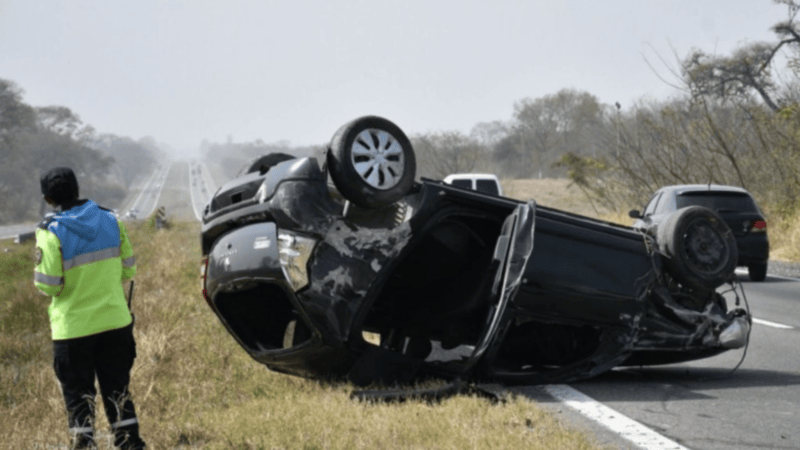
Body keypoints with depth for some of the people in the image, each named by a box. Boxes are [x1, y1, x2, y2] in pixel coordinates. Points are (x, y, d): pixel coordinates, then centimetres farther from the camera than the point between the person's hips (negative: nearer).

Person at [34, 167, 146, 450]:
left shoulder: (51, 233, -15)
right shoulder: (110, 221, -2)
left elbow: (48, 285, -15)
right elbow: (128, 269, 5)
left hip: (73, 328, -4)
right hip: (115, 321, 4)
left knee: (78, 394, 8)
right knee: (117, 388, 15)